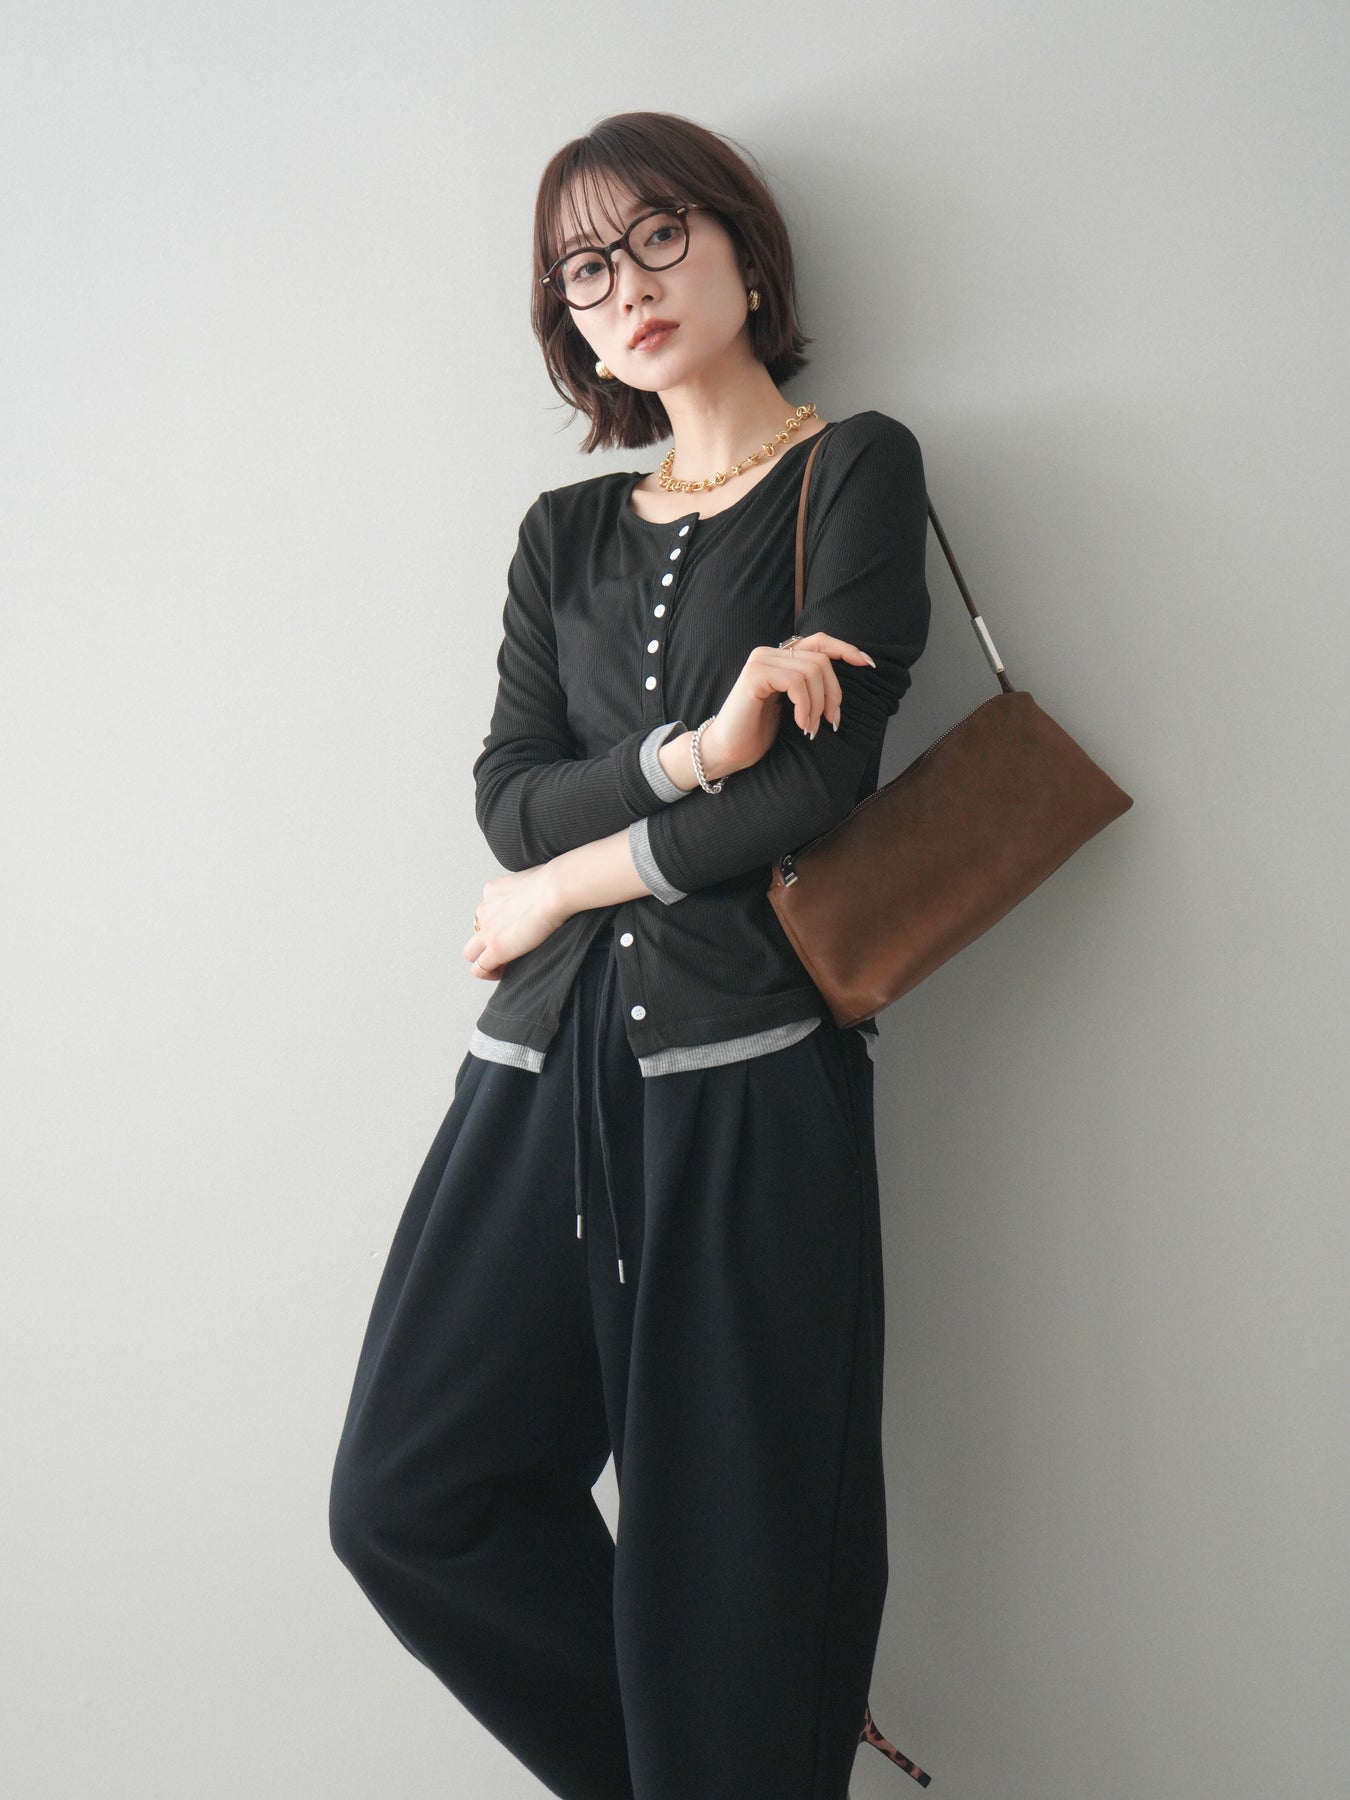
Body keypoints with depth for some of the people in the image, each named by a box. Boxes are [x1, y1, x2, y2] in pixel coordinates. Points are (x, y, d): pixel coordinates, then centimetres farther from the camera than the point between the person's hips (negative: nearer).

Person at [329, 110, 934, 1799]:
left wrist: (564, 886, -1)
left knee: (732, 1546, -1)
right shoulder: (566, 535, 18)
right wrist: (690, 752, -13)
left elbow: (816, 786, -9)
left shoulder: (855, 470, 4)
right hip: (551, 1059, 5)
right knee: (406, 1496, 2)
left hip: (742, 1065, -5)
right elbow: (508, 800, 5)